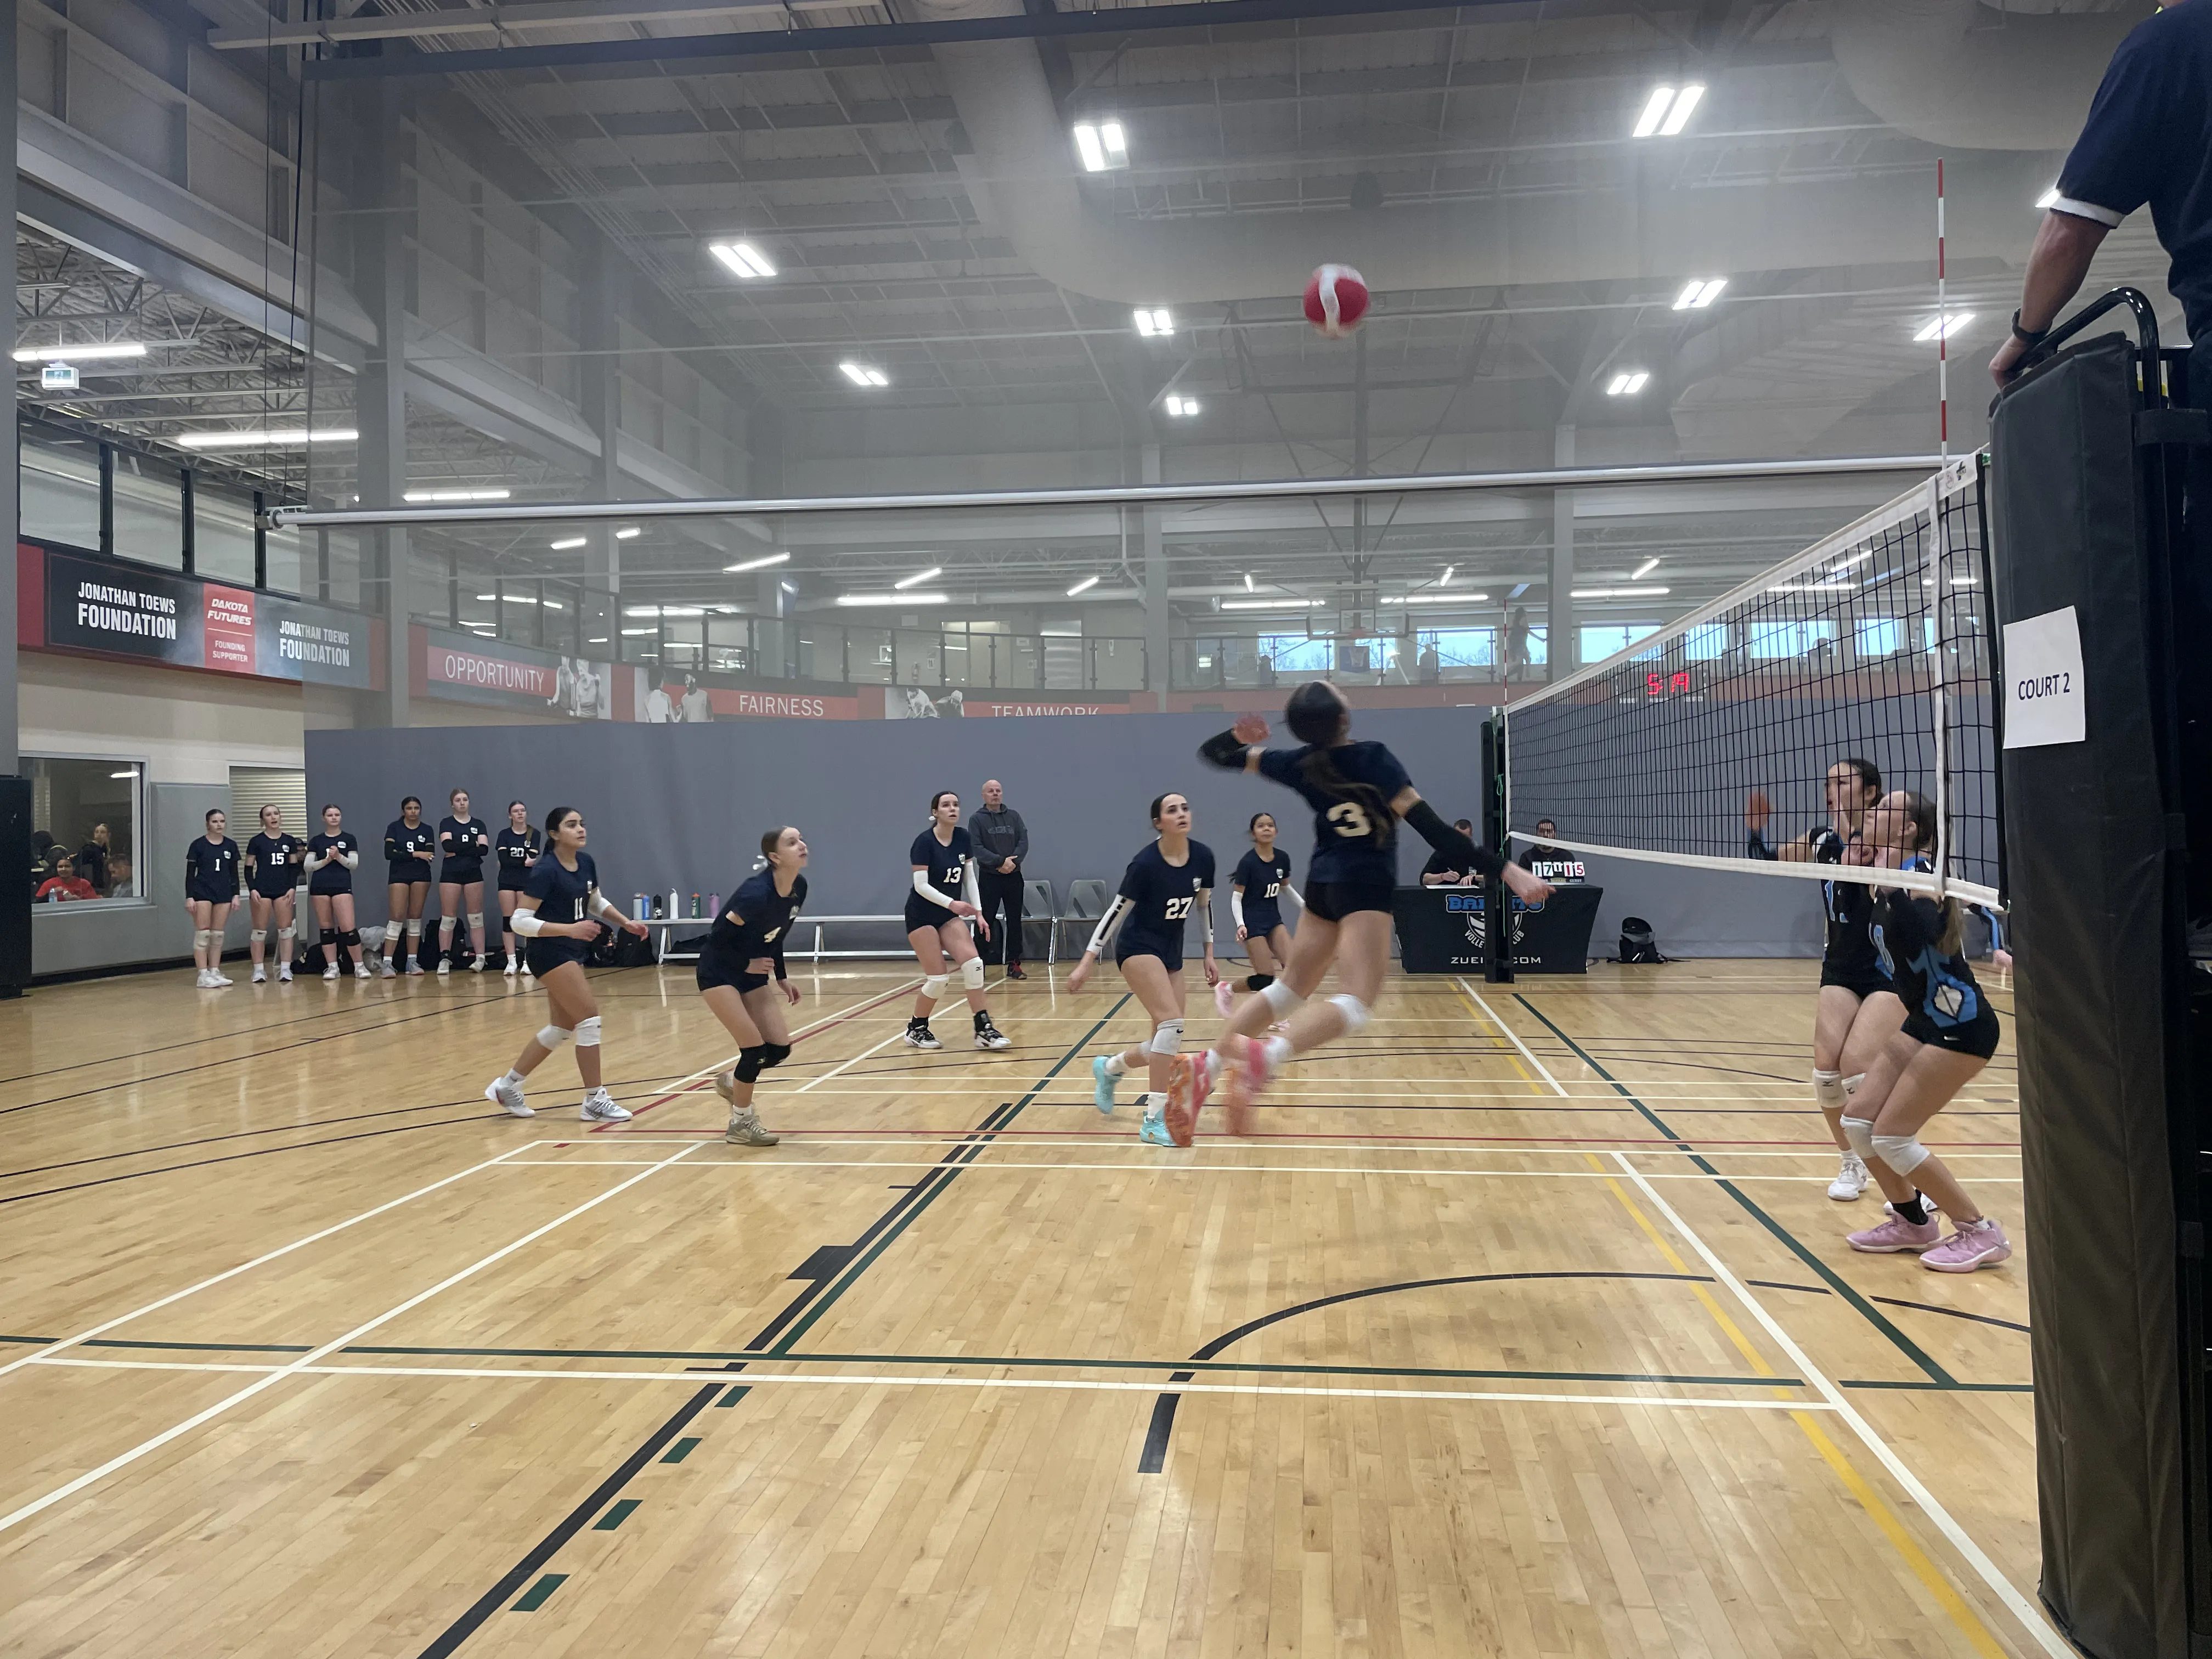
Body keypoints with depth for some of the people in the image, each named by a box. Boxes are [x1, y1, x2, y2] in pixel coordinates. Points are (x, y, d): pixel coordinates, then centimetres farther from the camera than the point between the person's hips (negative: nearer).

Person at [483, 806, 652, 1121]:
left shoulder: (586, 863, 4)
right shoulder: (545, 870, -19)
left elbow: (596, 903, 22)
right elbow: (521, 921, -21)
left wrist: (626, 922, 9)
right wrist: (569, 929, -28)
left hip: (572, 953, 9)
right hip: (550, 954, -9)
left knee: (561, 1028, 12)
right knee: (590, 1016, -11)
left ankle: (506, 1087, 25)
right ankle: (595, 1101, -2)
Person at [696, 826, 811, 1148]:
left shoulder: (799, 888, -5)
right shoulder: (757, 892, -29)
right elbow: (717, 939, -22)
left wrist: (782, 978, 7)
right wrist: (748, 964, -14)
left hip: (752, 975, 8)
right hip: (718, 973, -7)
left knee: (780, 1049, 1)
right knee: (755, 1048, -11)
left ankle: (731, 1081, 30)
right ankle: (740, 1124, 8)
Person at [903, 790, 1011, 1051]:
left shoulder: (963, 838, 1)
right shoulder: (924, 841, -17)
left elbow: (969, 878, 6)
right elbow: (921, 885, -20)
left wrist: (978, 912, -2)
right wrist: (952, 903, -29)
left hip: (949, 916, 6)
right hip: (922, 916, -6)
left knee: (973, 964, -12)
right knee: (938, 978, -9)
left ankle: (984, 1030, -7)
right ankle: (916, 1029, 14)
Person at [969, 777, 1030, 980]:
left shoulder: (1014, 816, 8)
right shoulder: (977, 819, -1)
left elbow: (1024, 842, 2)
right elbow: (977, 848, -10)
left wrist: (1013, 861, -15)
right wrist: (1000, 862, -20)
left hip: (1013, 876, 3)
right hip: (988, 877, -3)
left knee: (1015, 921, 5)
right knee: (985, 921, -1)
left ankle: (1014, 964, 11)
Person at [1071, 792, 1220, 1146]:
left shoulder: (1203, 857, -6)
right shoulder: (1145, 864, -21)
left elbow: (1204, 904, 11)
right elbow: (1117, 911, -14)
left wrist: (1209, 954, 13)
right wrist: (1087, 962, -15)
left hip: (1172, 952, 7)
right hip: (1138, 947, -7)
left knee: (1166, 1043, 6)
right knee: (1172, 1022, -25)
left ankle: (1108, 1068, 36)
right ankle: (1154, 1120, -20)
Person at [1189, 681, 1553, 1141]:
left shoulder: (1300, 764, -1)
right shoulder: (1373, 760, -16)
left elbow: (1213, 753, 8)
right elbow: (1433, 830, -21)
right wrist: (1505, 870, -23)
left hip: (1323, 883, 7)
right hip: (1366, 889, -7)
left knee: (1288, 989, 15)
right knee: (1355, 1004, -15)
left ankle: (1205, 1068, 8)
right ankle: (1265, 1055, -39)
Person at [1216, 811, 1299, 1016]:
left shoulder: (1282, 858, 0)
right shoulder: (1247, 862, -16)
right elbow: (1236, 897, -12)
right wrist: (1241, 924, -25)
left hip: (1274, 919, 6)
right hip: (1252, 922, -6)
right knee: (1265, 978, -10)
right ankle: (1226, 989, 16)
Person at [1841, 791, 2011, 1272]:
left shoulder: (1920, 874, -19)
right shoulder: (1891, 877, 7)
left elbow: (1922, 937, -36)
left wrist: (1892, 886, -36)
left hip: (1962, 1026, -9)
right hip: (1924, 1020, 9)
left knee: (1891, 1137, -9)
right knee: (1859, 1121, 5)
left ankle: (1982, 1234, 3)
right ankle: (1913, 1222, 22)